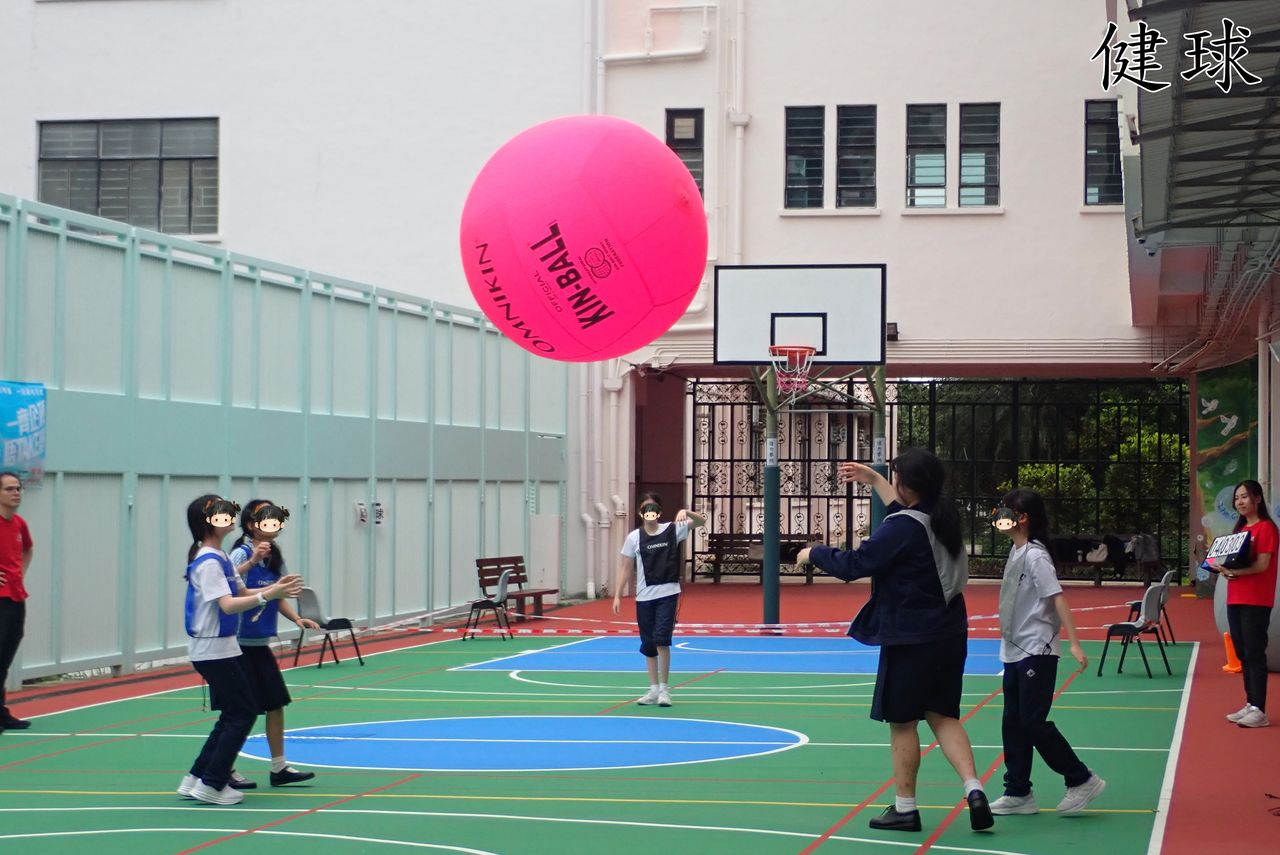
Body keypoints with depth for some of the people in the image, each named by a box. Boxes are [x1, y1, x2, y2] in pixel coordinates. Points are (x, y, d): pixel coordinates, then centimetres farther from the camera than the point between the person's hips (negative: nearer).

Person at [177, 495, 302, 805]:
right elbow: (228, 605, -27)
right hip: (213, 650, -10)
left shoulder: (220, 558, 12)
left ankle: (196, 779, 17)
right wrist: (268, 595, -34)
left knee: (233, 715, 13)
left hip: (221, 648, 10)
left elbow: (240, 593, 17)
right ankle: (212, 783, -1)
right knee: (244, 713, -5)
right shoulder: (208, 562, -18)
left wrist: (274, 588, 2)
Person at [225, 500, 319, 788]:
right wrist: (252, 561, -46)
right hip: (239, 643, -8)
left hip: (260, 644, 8)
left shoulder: (275, 557, 8)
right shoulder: (242, 554, -15)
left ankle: (279, 767, 18)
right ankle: (226, 771, 10)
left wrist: (297, 618, 2)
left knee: (276, 703, 9)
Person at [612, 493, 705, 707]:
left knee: (661, 639, -14)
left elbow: (701, 522, -2)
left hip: (667, 594, -2)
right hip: (644, 596, 3)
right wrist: (617, 595, 2)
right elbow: (626, 568, 6)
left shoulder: (672, 530, 0)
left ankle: (664, 688, -4)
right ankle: (654, 689, 18)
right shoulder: (634, 537, 3)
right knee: (648, 645, 8)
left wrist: (686, 512, -22)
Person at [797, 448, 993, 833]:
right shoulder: (943, 516, 5)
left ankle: (905, 808, 13)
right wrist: (874, 480, 34)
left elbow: (853, 564, -17)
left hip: (910, 639, -8)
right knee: (942, 716, 12)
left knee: (902, 721, 5)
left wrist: (813, 553, 1)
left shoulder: (901, 528, -19)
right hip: (948, 634, 8)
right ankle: (973, 789, -5)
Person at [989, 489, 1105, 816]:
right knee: (1013, 724, 8)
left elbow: (1057, 598, -20)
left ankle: (1082, 780, 4)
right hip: (1015, 651, 9)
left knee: (1033, 722, -8)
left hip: (1037, 652, -9)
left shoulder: (1035, 556, -15)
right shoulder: (1016, 553, 11)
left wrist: (1074, 643, -25)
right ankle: (1018, 793, 14)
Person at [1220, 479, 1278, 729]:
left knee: (1254, 654, -9)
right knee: (1242, 654, 10)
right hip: (1235, 599, 8)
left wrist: (1235, 570, -26)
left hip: (1256, 602, -8)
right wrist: (1225, 568, -1)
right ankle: (1250, 705, 17)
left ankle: (1259, 711, -9)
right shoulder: (1240, 529, 18)